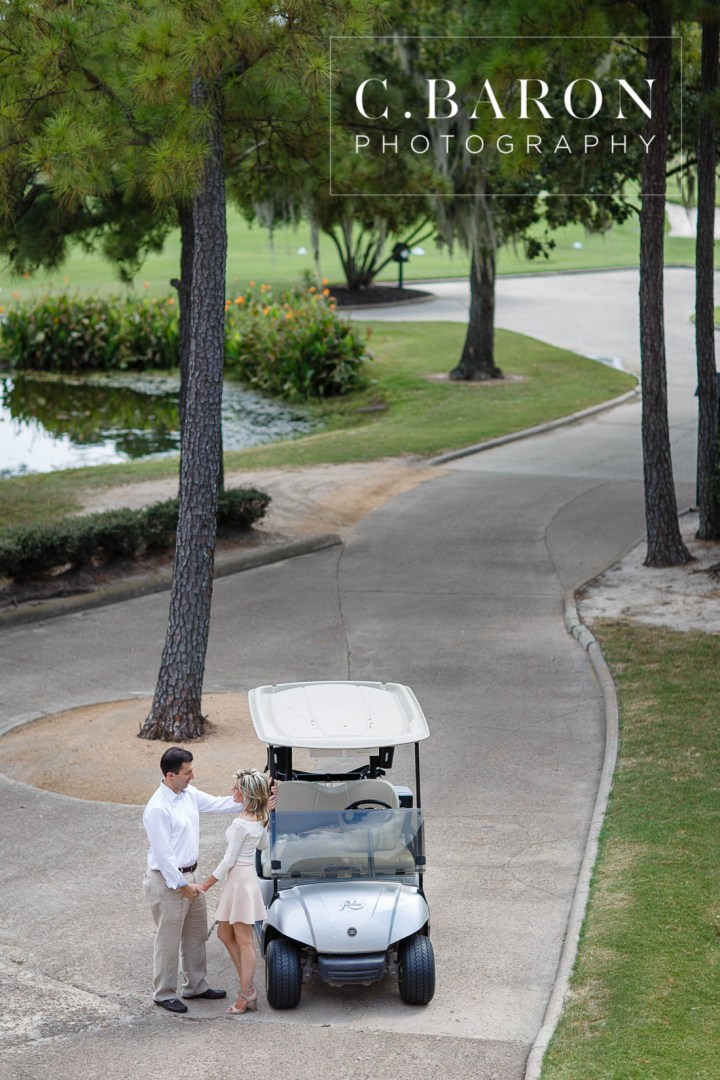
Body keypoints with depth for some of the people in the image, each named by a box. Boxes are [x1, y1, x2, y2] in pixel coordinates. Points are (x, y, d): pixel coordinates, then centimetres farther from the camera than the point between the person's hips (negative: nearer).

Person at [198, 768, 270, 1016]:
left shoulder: (241, 824, -23)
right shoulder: (259, 818, 3)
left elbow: (228, 860, -18)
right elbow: (263, 845, 21)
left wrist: (206, 885, -10)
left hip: (239, 879, -10)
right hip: (246, 874, 10)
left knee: (244, 941, -1)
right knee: (225, 933, 17)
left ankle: (246, 994, 7)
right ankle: (247, 987, 20)